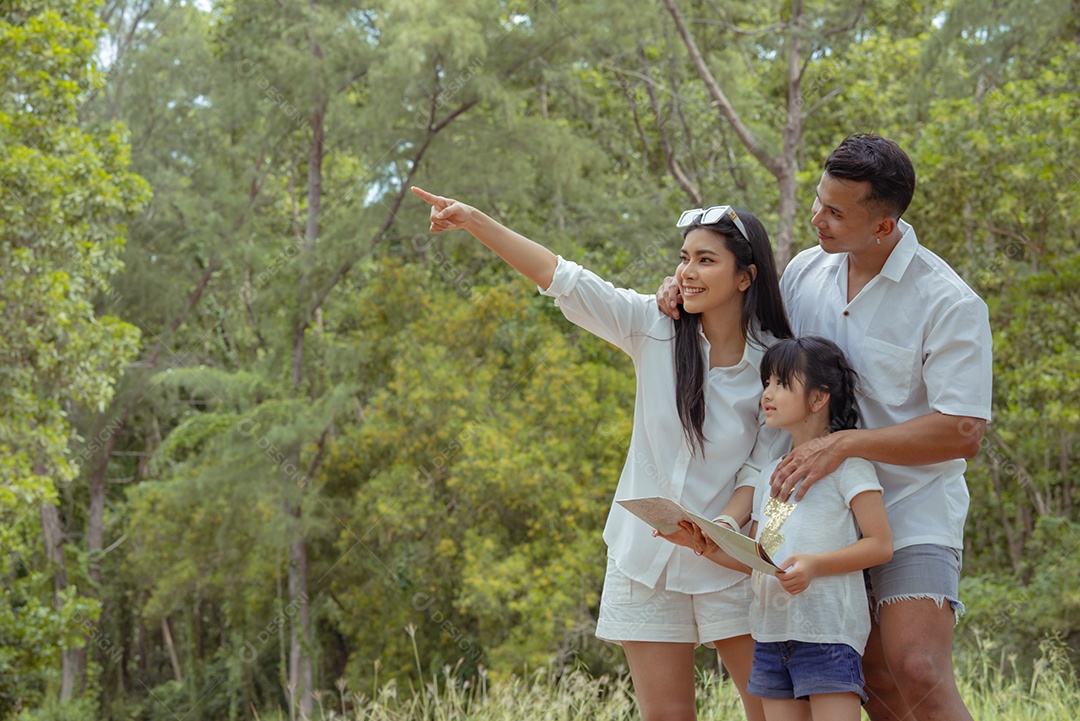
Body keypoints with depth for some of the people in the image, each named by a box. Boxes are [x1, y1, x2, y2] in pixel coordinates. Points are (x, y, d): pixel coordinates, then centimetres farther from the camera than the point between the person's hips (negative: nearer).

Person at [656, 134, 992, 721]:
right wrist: (691, 294, 3)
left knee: (918, 672, -21)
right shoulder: (807, 270, 3)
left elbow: (963, 432, -20)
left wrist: (844, 444, -25)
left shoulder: (949, 304, -15)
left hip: (911, 511, -6)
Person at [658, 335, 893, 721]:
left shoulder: (846, 462, -2)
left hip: (828, 630, -7)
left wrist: (815, 565, -20)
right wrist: (702, 545, 5)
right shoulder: (771, 473, 20)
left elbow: (881, 544, -8)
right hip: (771, 632, 7)